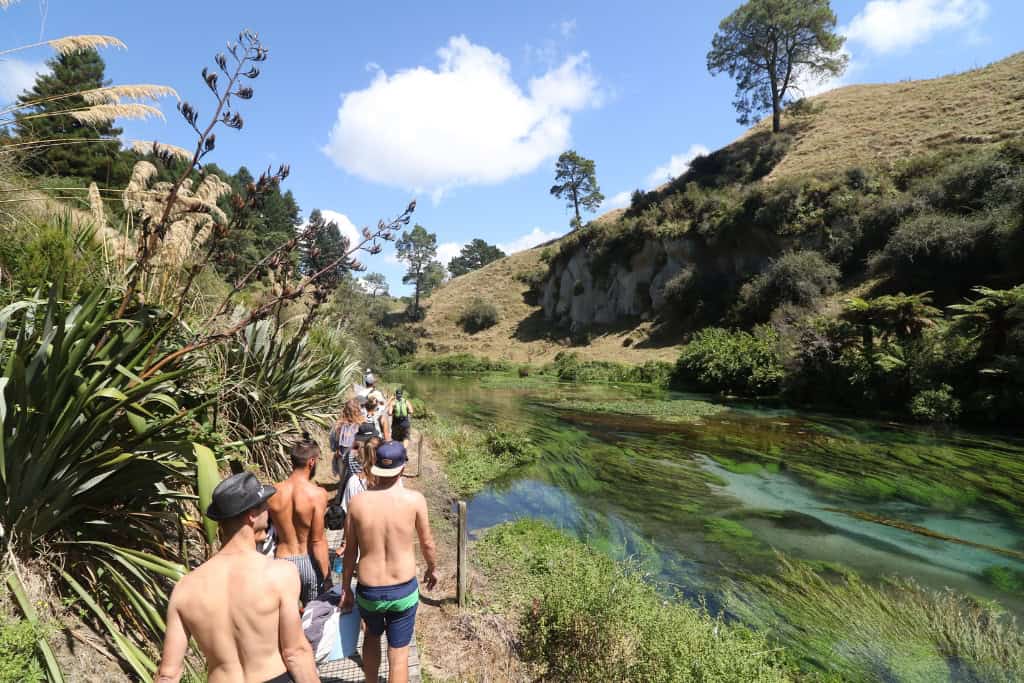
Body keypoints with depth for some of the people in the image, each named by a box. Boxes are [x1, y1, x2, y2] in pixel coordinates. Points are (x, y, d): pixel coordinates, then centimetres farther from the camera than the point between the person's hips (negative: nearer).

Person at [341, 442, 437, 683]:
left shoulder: (357, 501, -12)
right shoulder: (414, 499, -15)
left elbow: (349, 551, -2)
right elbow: (427, 542, -2)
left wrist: (346, 589, 12)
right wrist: (431, 569, 18)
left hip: (368, 591, 2)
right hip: (404, 590, -2)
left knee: (372, 635, 32)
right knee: (399, 653, 16)